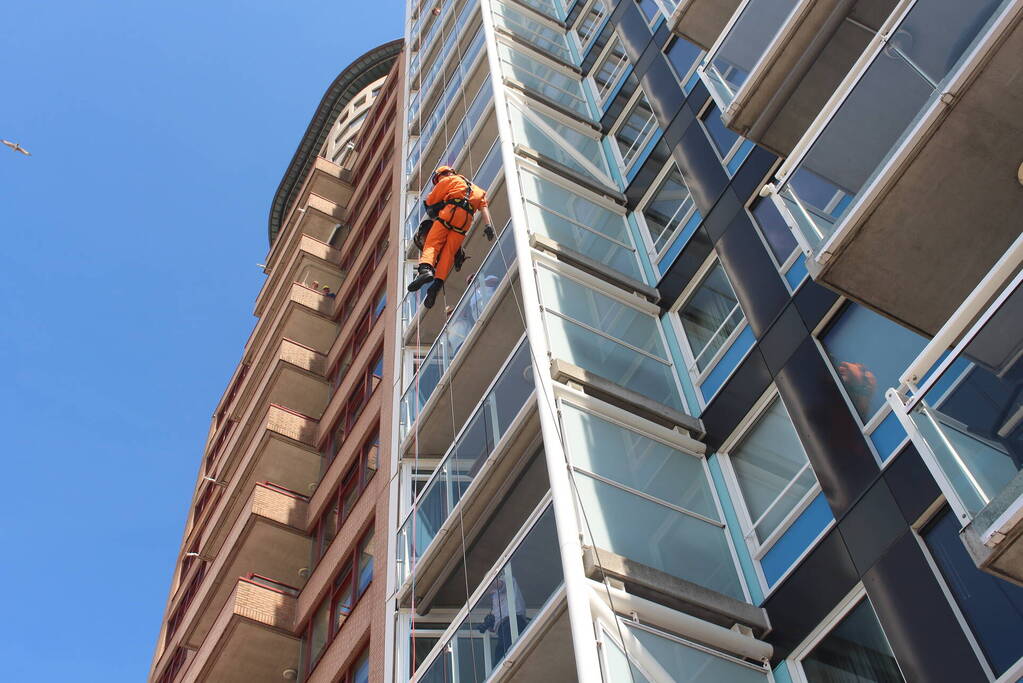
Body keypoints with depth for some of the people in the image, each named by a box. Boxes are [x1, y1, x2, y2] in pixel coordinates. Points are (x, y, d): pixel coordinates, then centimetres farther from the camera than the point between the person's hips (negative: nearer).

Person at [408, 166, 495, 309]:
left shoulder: (449, 180, 20)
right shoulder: (474, 188, 36)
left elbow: (429, 201, 18)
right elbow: (483, 205, 18)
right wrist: (488, 224, 5)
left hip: (451, 211, -4)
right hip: (467, 218, 4)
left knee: (432, 242, -12)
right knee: (449, 251, -4)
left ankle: (426, 269, -40)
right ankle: (437, 283, -24)